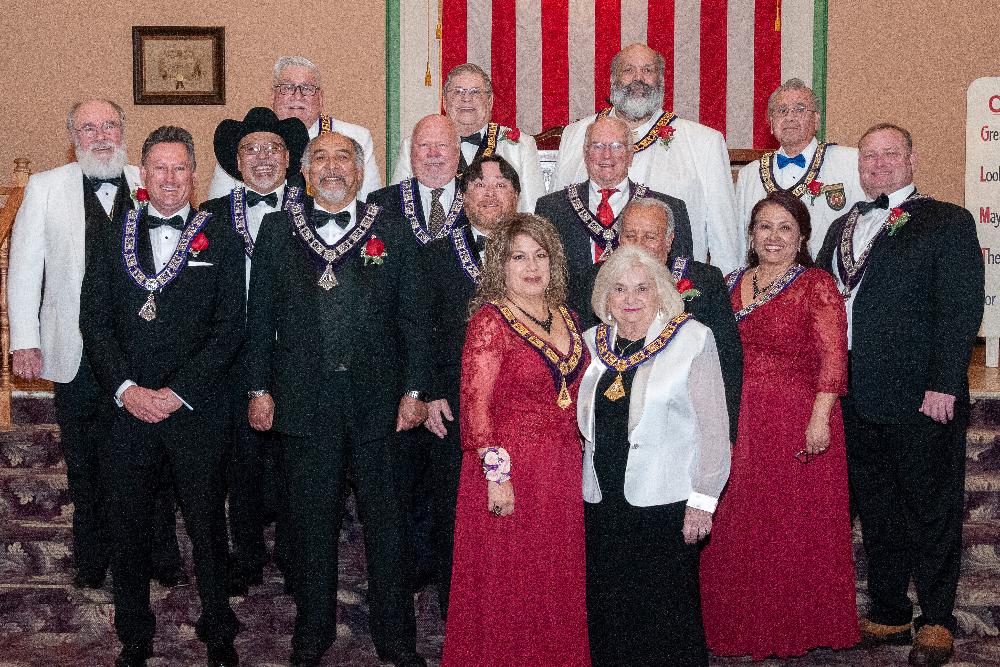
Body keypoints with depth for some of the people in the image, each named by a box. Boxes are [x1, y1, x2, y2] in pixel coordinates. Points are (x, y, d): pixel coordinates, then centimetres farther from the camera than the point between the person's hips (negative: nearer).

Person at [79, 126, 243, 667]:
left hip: (196, 412, -2)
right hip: (128, 406, 2)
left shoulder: (220, 242, 2)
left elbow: (228, 327, -5)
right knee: (128, 525, 10)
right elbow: (94, 321, 3)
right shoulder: (112, 241, 9)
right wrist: (125, 388, -10)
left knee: (207, 524, 6)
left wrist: (177, 393, -12)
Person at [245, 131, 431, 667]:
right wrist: (259, 389, 1)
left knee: (386, 522, 7)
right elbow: (259, 316, 6)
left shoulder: (392, 235, 5)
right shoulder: (276, 231, 7)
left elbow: (415, 317, 4)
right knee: (310, 522, 10)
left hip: (379, 400, 0)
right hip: (304, 398, 1)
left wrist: (414, 390, -2)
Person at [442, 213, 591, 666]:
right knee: (507, 583, 5)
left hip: (564, 470, 6)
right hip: (510, 469, -6)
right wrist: (497, 473, -19)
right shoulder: (489, 320, -10)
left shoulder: (565, 318, 10)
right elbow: (475, 406, -14)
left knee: (558, 583, 15)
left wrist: (579, 458, 10)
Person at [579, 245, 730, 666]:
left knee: (666, 613, 1)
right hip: (601, 502, 5)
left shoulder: (692, 339, -6)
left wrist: (702, 501, -11)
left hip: (665, 504, -5)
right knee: (607, 611, 12)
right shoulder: (592, 342, 8)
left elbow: (713, 426, -8)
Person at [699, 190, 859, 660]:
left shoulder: (816, 286, -5)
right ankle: (742, 626, 28)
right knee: (737, 528, 12)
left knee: (795, 527, 4)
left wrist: (819, 419, -20)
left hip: (797, 422, -5)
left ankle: (797, 628, 21)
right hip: (737, 423, 5)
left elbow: (832, 358, -12)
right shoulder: (731, 284, 11)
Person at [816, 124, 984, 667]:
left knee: (931, 512, 4)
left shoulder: (947, 222, -2)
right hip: (857, 398, 6)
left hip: (922, 398, -6)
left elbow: (961, 307, -10)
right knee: (876, 510, 14)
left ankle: (936, 621, 17)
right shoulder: (842, 228, 17)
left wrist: (943, 384, -17)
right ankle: (888, 614, 26)